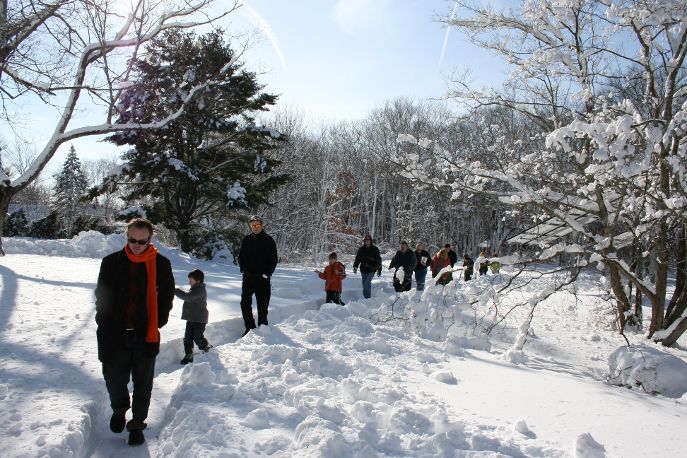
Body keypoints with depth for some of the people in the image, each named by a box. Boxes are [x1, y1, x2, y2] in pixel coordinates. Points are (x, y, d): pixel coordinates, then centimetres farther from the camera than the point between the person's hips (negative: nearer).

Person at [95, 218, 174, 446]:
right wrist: (106, 324, -1)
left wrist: (156, 324, -4)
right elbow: (101, 296, 7)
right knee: (114, 379, 12)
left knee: (142, 385, 10)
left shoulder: (161, 264, -3)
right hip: (115, 335, 1)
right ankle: (119, 409, 43)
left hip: (146, 336, -1)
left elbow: (166, 297, 4)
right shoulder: (111, 262, 1)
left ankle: (137, 423, 29)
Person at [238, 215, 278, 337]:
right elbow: (241, 257, 16)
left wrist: (267, 273, -9)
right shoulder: (246, 240, 8)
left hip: (262, 278, -3)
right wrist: (243, 269, 4)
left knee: (262, 304, 2)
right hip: (248, 277, 3)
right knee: (245, 303, 1)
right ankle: (250, 327, 12)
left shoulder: (269, 240, -1)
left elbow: (274, 259, -1)